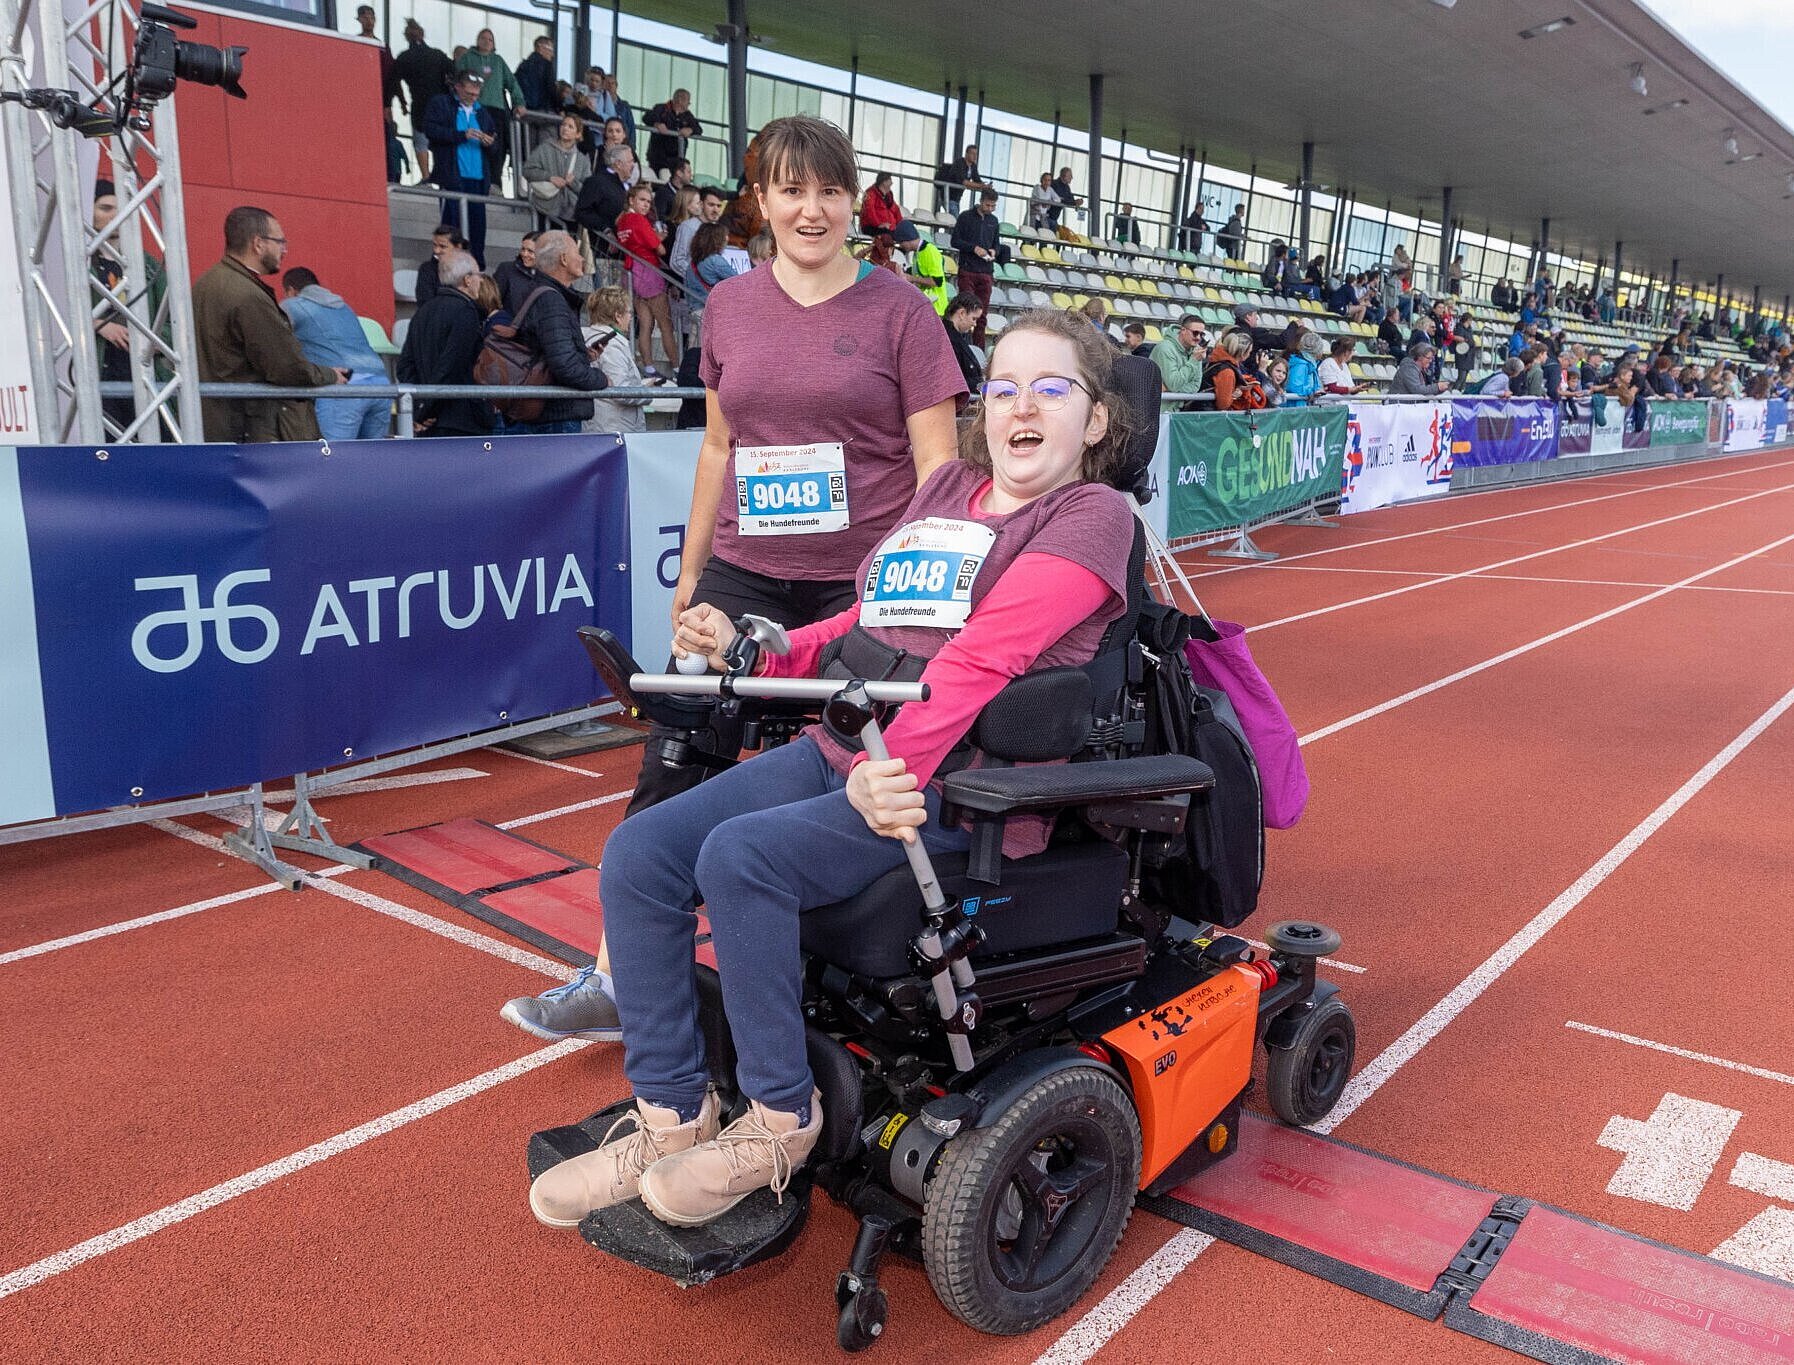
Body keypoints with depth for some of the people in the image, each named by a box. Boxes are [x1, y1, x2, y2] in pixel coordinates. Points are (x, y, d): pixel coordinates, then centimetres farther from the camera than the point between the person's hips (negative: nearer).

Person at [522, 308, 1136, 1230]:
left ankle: (781, 1122, -8)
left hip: (955, 782, -7)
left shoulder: (1092, 515, -3)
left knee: (742, 855, -28)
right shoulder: (950, 485, 19)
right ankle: (673, 1119, 3)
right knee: (640, 853, -7)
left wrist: (898, 766, -30)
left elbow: (982, 654, -19)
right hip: (843, 747, 8)